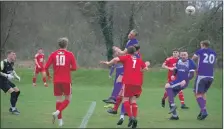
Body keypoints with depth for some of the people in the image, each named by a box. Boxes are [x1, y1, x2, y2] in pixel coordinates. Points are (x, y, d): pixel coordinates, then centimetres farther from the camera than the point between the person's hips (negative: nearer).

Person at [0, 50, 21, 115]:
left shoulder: (11, 63, 4)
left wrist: (16, 76, 12)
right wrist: (7, 75, -30)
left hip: (7, 81, 9)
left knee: (17, 91, 9)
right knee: (13, 92, -19)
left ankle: (12, 108, 21)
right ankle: (13, 109, -7)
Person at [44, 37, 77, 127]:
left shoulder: (53, 54, 3)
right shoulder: (70, 54, -3)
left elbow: (46, 67, -1)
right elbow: (74, 68, -7)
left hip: (56, 80, 3)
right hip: (66, 81, -3)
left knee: (59, 99, 10)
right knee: (67, 99, 10)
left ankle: (60, 120, 10)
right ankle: (57, 112, -14)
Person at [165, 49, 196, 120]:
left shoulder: (190, 63, -10)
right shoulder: (179, 61, 10)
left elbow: (192, 75, -14)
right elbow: (176, 70, 22)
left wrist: (185, 81, -28)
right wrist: (173, 75, 0)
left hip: (183, 83, -8)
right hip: (177, 81, 8)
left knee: (167, 86, -26)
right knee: (170, 97, 5)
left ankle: (173, 105, -25)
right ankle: (174, 115, 15)